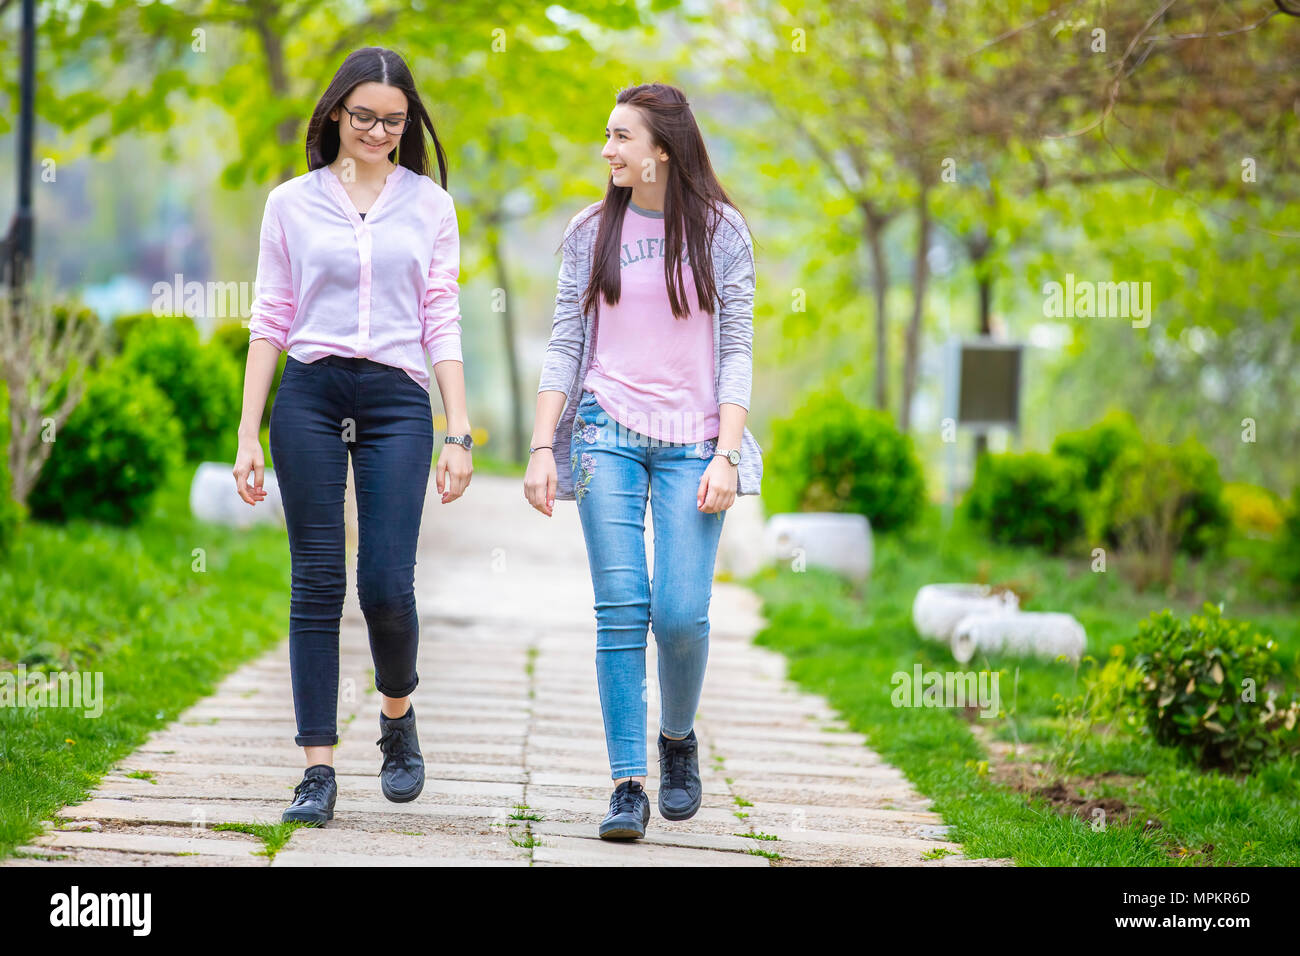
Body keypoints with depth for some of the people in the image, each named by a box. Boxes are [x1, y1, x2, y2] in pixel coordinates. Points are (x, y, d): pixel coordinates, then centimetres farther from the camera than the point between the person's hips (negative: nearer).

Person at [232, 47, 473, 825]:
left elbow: (443, 324, 8)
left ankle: (398, 716, 22)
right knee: (318, 581, -2)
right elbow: (271, 321, 9)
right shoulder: (292, 203, 9)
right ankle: (319, 768, 2)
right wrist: (248, 434, 4)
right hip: (309, 395, 0)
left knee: (387, 584, -8)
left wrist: (461, 433, 2)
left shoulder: (430, 204, 10)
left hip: (398, 398, 0)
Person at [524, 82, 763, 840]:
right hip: (608, 433, 1)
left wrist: (727, 454, -8)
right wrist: (542, 446, 0)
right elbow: (565, 345, 8)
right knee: (621, 610, -8)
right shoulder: (590, 232, 8)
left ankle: (678, 737, 21)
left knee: (681, 614, -8)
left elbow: (737, 350, 1)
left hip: (693, 440, -1)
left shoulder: (721, 231, 3)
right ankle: (628, 785, -5)